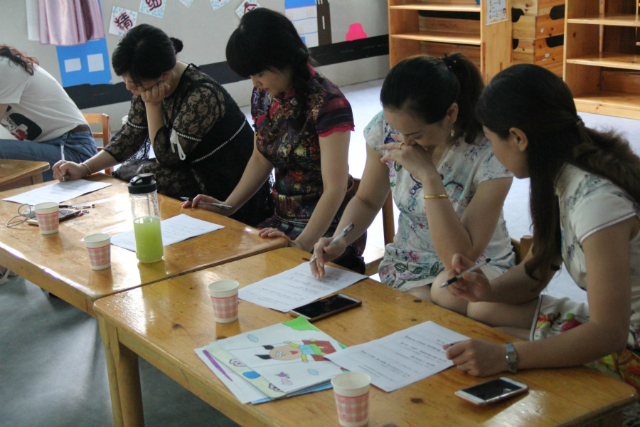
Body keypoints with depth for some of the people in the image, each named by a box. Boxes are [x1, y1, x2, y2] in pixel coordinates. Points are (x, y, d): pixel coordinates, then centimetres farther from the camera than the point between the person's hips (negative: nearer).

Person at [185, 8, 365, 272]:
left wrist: (302, 245, -34)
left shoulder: (326, 104, -19)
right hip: (283, 222, 7)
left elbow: (335, 188, -23)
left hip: (326, 228, -7)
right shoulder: (263, 96, 4)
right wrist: (227, 206, 5)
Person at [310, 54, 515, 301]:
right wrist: (339, 241, -14)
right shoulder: (385, 128, -11)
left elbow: (461, 259, -29)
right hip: (407, 268, 2)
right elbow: (367, 200, 7)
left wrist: (429, 176, -35)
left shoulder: (490, 154, -25)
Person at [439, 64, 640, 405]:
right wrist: (488, 290, -12)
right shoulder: (566, 179, 0)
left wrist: (505, 356, -36)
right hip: (608, 328, 9)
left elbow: (609, 332, -32)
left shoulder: (597, 200, -29)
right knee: (477, 310, 7)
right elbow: (536, 273, 8)